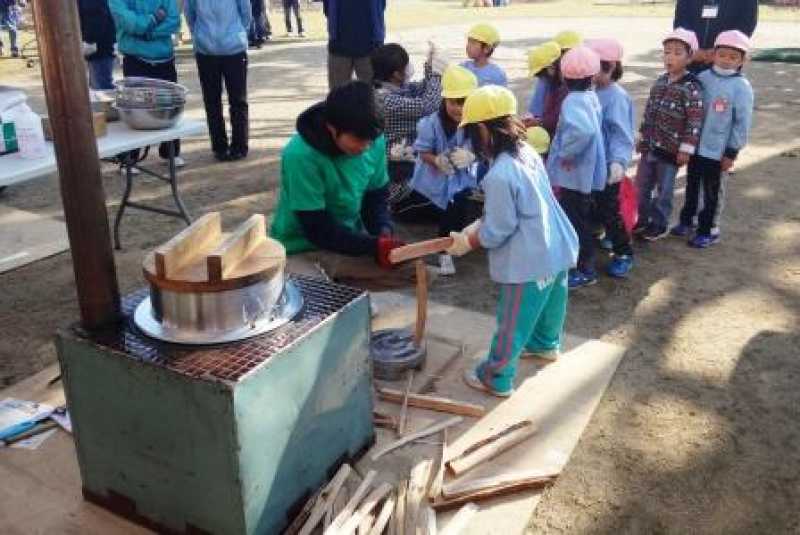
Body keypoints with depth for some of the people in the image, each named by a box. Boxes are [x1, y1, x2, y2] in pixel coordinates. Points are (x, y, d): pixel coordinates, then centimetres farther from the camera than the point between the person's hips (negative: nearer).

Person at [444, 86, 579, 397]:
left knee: (512, 323, 7)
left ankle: (495, 378, 23)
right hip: (557, 249, 9)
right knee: (549, 304, 31)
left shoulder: (499, 176, -26)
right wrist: (478, 225, 8)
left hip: (529, 262, -9)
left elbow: (498, 231, -20)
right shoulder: (528, 153, 1)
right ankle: (545, 344, 55)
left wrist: (467, 241, -3)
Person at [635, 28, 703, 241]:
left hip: (671, 149, -6)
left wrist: (686, 148, -17)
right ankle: (642, 220, 29)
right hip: (650, 145, 6)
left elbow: (694, 121, -16)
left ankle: (659, 225, 21)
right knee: (642, 185, 14)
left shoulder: (691, 87, -15)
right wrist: (642, 137, 18)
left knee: (663, 189, 6)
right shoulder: (660, 81, 6)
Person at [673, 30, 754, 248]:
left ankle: (707, 230, 20)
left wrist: (732, 152, -11)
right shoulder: (702, 78, 0)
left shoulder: (742, 87, -11)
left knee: (712, 192, 8)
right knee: (691, 186, 18)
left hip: (717, 150, -4)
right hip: (695, 145, 4)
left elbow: (742, 122, -10)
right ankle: (686, 220, 35)